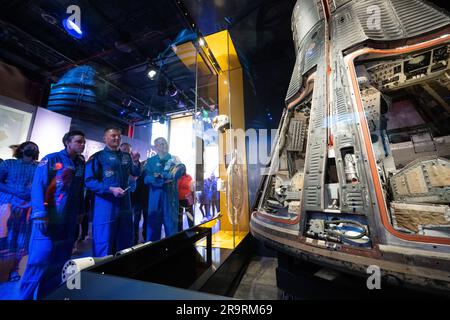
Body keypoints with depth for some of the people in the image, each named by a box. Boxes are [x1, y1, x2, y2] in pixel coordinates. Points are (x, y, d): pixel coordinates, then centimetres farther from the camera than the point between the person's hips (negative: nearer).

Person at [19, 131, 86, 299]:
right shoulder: (51, 159, -4)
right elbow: (38, 186, -12)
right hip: (48, 218, -5)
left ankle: (50, 294, 27)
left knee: (60, 262, 13)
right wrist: (40, 214, -20)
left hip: (68, 221, 6)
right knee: (39, 260, -4)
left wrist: (80, 211, 10)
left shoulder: (81, 164, 13)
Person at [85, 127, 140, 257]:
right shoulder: (98, 157, -4)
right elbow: (89, 181, -10)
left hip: (124, 204, 5)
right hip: (105, 205, -5)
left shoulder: (126, 157, 11)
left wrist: (136, 162, -10)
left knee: (125, 242, 17)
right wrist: (110, 189, -22)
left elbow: (136, 174, 9)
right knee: (104, 244, 7)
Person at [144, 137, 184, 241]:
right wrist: (164, 179, -16)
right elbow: (146, 178, -3)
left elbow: (181, 171, -11)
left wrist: (160, 176, -17)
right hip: (155, 196, 1)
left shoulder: (174, 159, 9)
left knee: (171, 223, 6)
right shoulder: (150, 161, 10)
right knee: (153, 224, 7)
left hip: (171, 196, 0)